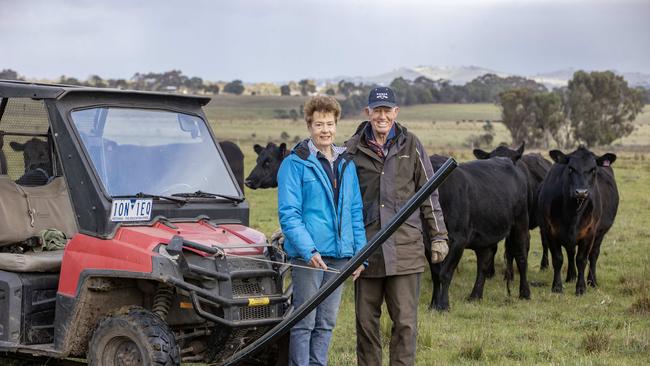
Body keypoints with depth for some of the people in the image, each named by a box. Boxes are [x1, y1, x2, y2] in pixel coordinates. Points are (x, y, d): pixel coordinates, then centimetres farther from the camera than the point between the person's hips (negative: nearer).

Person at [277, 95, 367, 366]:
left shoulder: (346, 164, 13)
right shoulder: (295, 163, -5)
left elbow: (356, 212, 16)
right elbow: (288, 214, -11)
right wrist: (309, 250, -21)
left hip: (339, 255, 6)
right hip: (307, 255, -6)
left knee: (327, 322, 11)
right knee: (304, 321, -2)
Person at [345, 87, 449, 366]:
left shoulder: (411, 145, 6)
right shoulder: (352, 149, 4)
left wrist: (438, 236, 7)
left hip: (406, 247, -1)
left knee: (405, 321, -2)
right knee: (366, 320, 8)